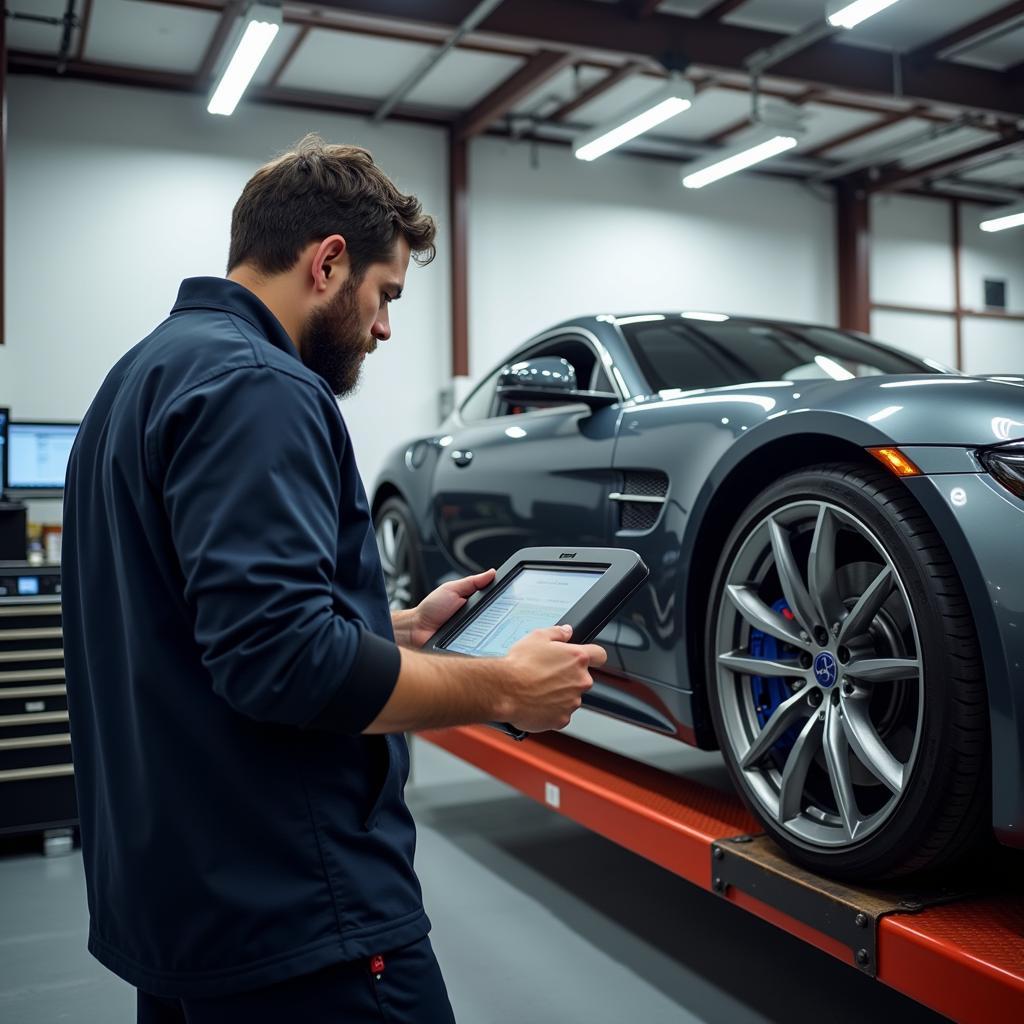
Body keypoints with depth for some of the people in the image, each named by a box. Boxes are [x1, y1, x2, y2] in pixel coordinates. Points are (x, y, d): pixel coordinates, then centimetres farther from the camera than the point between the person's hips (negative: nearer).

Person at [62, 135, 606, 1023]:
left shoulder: (153, 371, 14)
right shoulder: (253, 385, -19)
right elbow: (279, 659, -28)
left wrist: (404, 628, 14)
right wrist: (502, 689, -17)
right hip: (288, 911, -10)